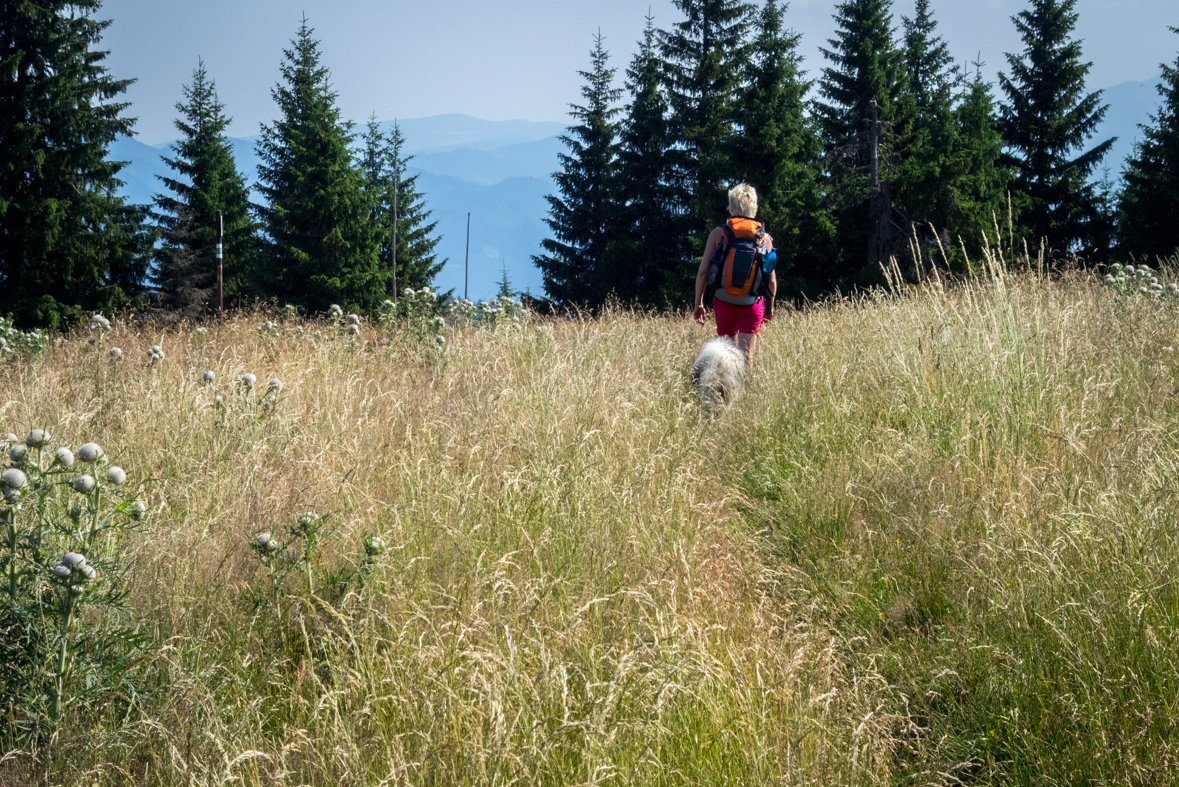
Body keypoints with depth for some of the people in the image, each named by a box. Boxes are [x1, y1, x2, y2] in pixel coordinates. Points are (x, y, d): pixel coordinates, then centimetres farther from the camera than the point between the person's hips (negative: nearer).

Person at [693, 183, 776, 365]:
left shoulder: (718, 234, -3)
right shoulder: (765, 238, 0)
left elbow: (703, 271, -4)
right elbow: (771, 279, 1)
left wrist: (698, 303, 6)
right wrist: (770, 306, 17)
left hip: (723, 301, 0)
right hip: (752, 304, 0)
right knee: (745, 358, 0)